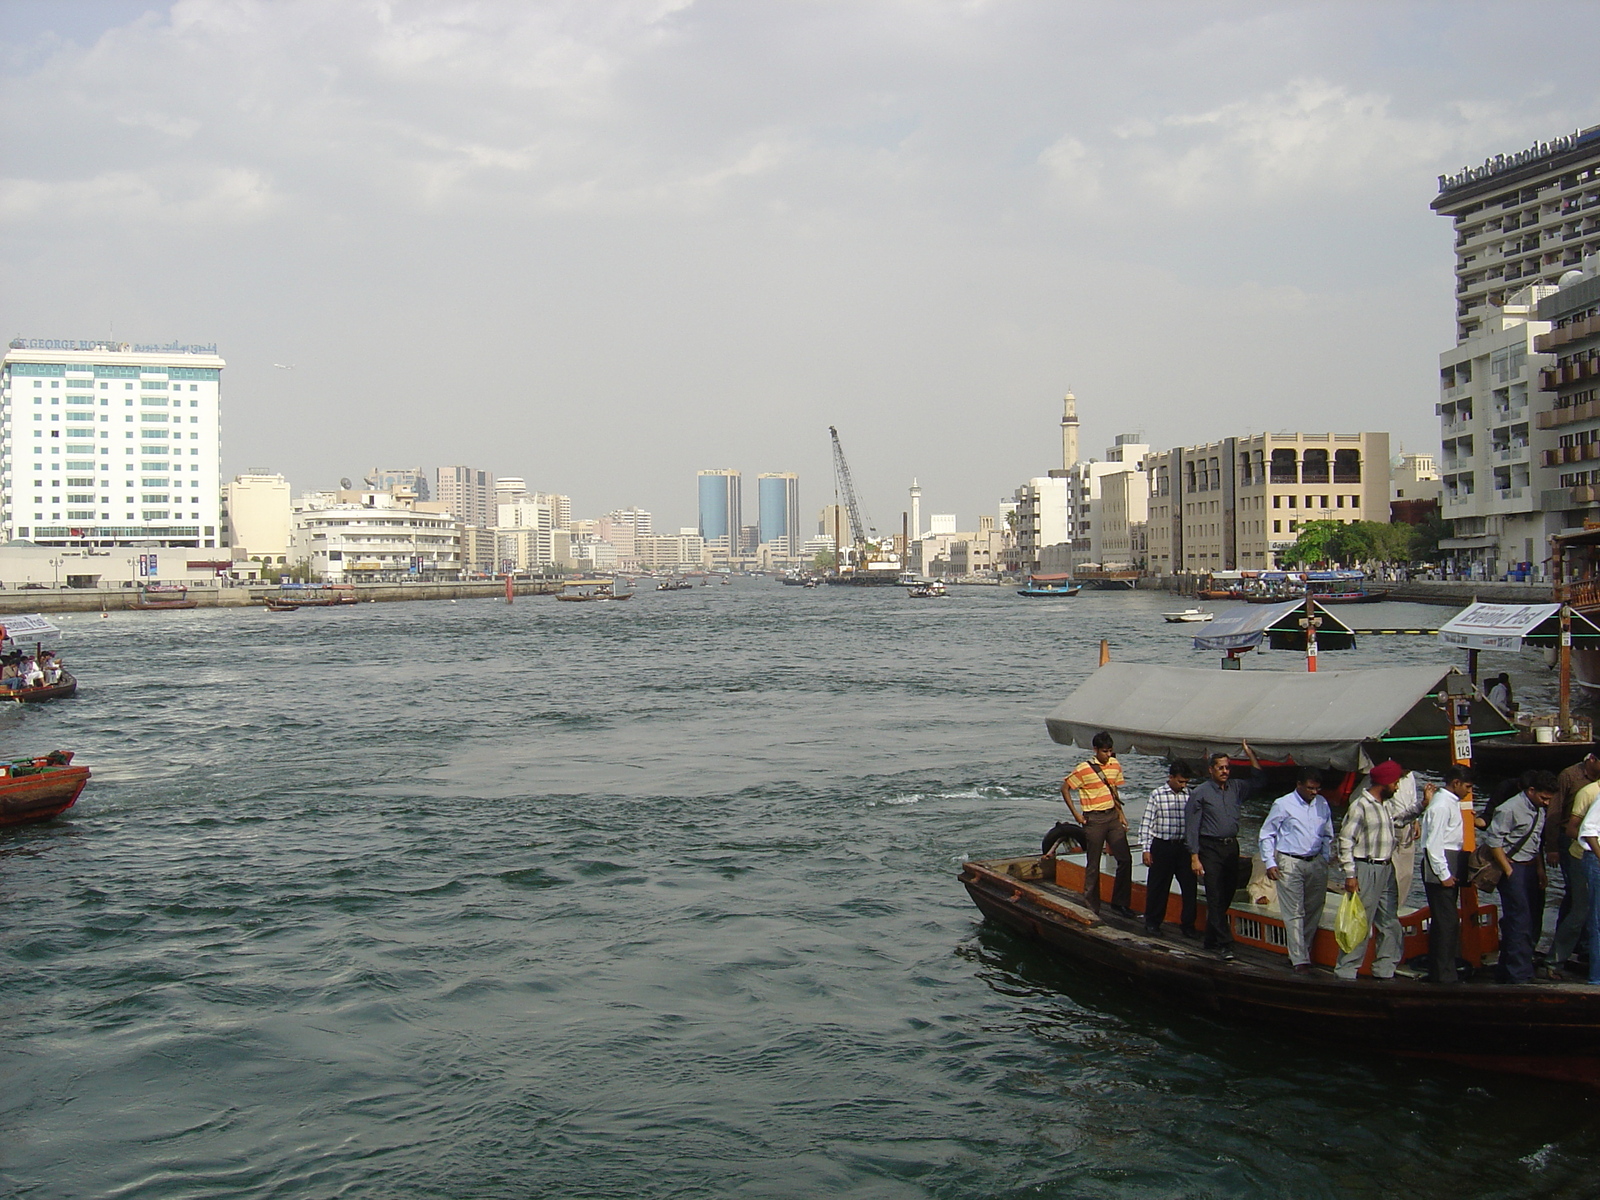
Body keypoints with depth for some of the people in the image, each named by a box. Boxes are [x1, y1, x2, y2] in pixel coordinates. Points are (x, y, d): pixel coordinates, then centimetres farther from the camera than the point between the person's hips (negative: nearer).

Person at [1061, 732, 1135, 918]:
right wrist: (1076, 814, -7)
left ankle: (1119, 903, 11)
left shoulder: (1115, 765, 5)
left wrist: (1120, 813, 10)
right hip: (1094, 819, -5)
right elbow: (1065, 788, -4)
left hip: (1113, 817, 5)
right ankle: (1092, 908, 11)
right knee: (1093, 864, 2)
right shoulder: (1084, 769, -12)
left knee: (1125, 859, 0)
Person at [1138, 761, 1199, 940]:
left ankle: (1187, 925, 14)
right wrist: (1146, 849, -7)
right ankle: (1152, 923, 23)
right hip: (1162, 846, -2)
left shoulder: (1190, 795, 3)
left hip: (1184, 846, 2)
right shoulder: (1157, 795, -5)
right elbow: (1146, 823, -3)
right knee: (1158, 886, 7)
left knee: (1189, 886, 1)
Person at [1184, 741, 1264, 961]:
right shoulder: (1200, 793, -1)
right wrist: (1194, 857, -9)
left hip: (1231, 846, 5)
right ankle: (1224, 944, -11)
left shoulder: (1236, 788, 11)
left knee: (1227, 895, 9)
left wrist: (1250, 754, 7)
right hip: (1210, 848, -5)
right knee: (1215, 897, -8)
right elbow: (1192, 827, -3)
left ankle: (1211, 940, 23)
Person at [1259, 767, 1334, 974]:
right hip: (1290, 864, -5)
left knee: (1314, 912, 7)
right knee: (1294, 913, -6)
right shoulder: (1283, 805, -5)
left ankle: (1303, 951, 21)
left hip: (1316, 863, 5)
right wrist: (1270, 863, -7)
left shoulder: (1322, 804, 9)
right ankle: (1299, 960, -4)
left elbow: (1327, 835, 20)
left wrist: (1325, 860, 11)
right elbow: (1267, 834, -1)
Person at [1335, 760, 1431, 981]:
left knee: (1390, 923, 13)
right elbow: (1345, 840, -15)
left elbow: (1406, 813, 30)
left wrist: (1423, 802, 11)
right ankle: (1345, 973, -1)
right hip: (1366, 870, -9)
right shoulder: (1360, 806, -14)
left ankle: (1384, 971, 23)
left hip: (1387, 870, 9)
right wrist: (1350, 874, -17)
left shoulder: (1390, 803, 10)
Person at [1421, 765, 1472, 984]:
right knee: (1447, 922, -9)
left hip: (1450, 866, 10)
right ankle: (1445, 976, -6)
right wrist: (1444, 875, -18)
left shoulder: (1452, 802, 14)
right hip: (1440, 867, -10)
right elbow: (1434, 843, -19)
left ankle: (1437, 972, 24)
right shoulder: (1441, 805, -16)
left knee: (1443, 921, 15)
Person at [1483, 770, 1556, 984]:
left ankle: (1505, 971, 25)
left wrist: (1540, 870, 15)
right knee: (1520, 921, -10)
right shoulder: (1510, 810, -17)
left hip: (1530, 868, 9)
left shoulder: (1539, 811, 10)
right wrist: (1508, 871, -14)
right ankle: (1520, 975, -6)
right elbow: (1493, 840, -17)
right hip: (1513, 868, -9)